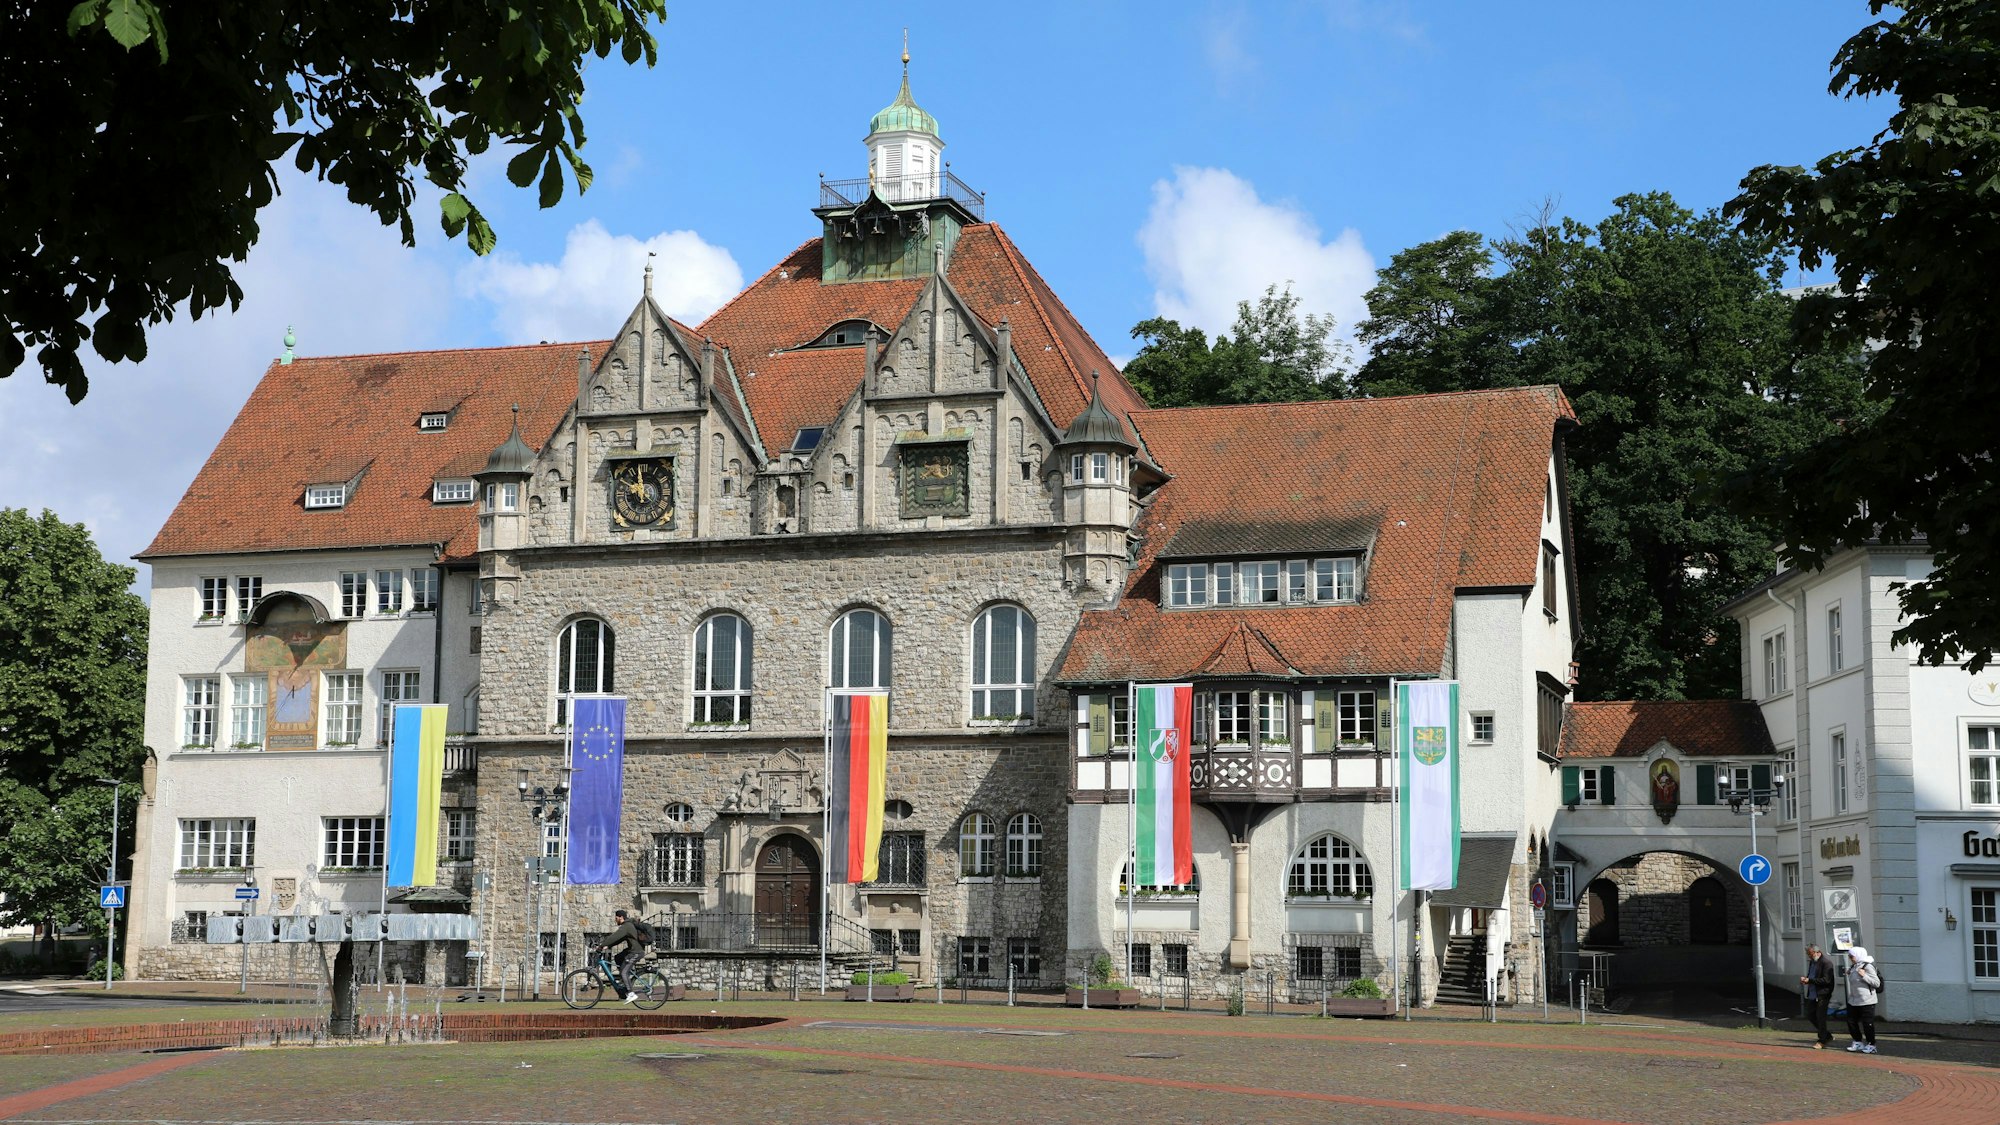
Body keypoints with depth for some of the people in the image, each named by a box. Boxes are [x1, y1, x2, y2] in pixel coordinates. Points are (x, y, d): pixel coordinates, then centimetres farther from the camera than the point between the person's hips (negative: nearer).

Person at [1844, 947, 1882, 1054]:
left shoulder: (1868, 967, -13)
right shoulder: (1853, 967, 11)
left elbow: (1877, 983, -14)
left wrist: (1864, 976, -23)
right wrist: (1849, 974, 11)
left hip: (1866, 1001, -9)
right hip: (1854, 1000, 9)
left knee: (1867, 1023, -1)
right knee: (1851, 1021, 10)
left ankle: (1871, 1045, 11)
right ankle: (1858, 1042, 24)